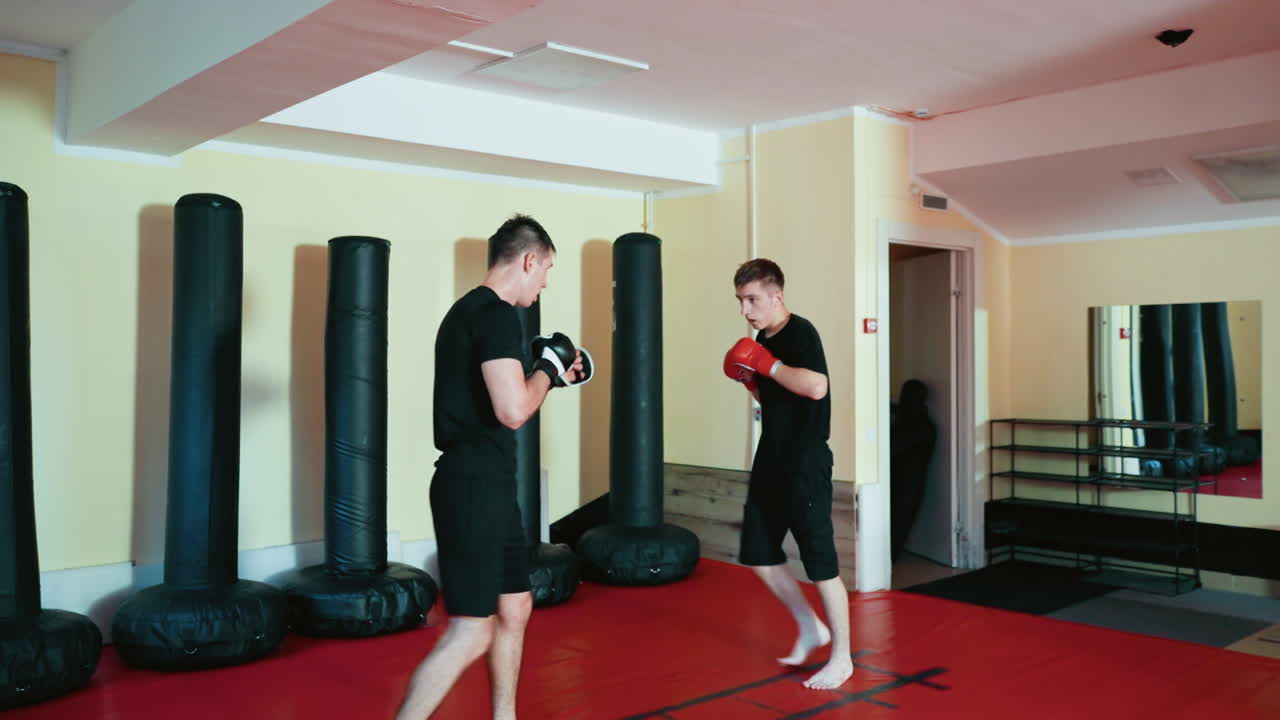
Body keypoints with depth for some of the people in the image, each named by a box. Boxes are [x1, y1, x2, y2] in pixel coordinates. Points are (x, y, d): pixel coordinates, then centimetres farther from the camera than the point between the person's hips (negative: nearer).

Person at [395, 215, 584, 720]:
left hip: (484, 484, 11)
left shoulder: (470, 310, 16)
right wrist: (546, 369, -7)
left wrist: (550, 376, 19)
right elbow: (513, 411, -24)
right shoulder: (496, 314, -15)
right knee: (472, 633, -9)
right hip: (474, 487, -11)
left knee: (515, 610, 18)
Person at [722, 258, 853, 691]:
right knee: (758, 554, 13)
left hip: (805, 463, -9)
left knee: (820, 561, -2)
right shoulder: (763, 338, 10)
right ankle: (810, 629, 31)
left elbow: (816, 387, -31)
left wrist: (767, 364, -22)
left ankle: (842, 658, 13)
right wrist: (748, 378, 3)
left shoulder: (800, 333, -15)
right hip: (771, 459, 9)